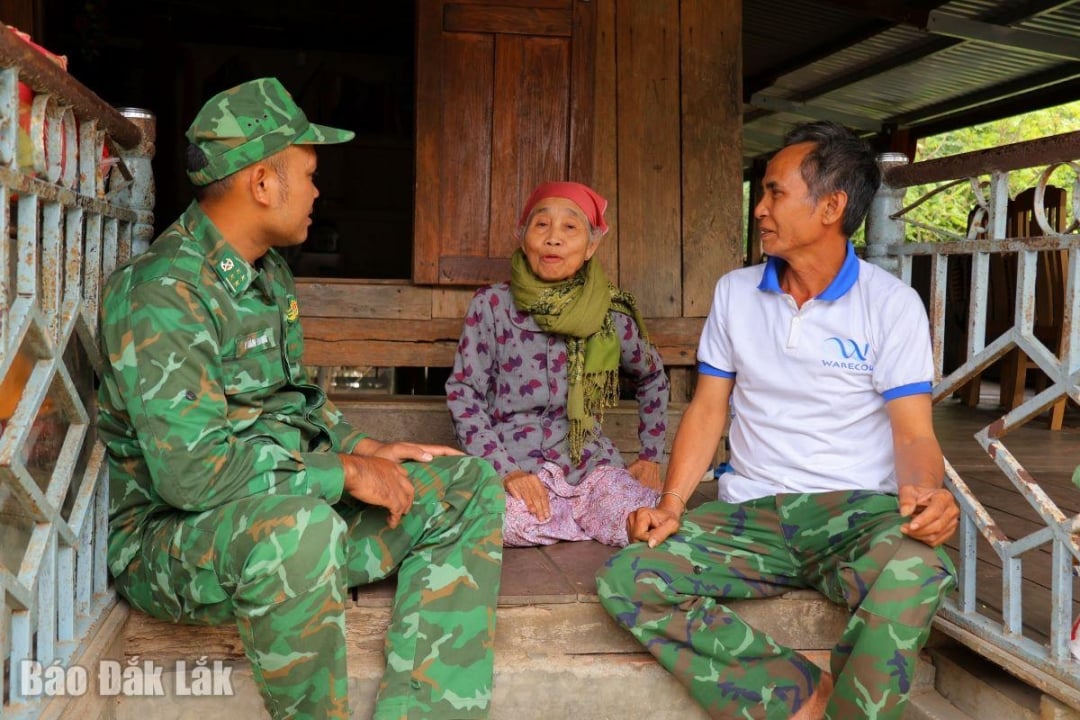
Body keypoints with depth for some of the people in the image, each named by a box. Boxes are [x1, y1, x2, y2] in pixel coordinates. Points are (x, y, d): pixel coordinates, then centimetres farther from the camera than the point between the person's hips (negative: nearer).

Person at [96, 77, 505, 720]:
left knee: (468, 486, 0)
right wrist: (345, 471, -19)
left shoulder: (268, 271, 12)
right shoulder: (165, 289, -19)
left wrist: (366, 448, 6)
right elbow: (191, 468, -28)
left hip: (290, 502, 9)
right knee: (301, 525, -42)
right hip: (170, 535, -9)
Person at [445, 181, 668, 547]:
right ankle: (596, 518, -6)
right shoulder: (492, 305, -5)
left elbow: (653, 378, 20)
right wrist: (505, 470, -14)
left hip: (590, 465, 1)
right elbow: (463, 392, -5)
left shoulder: (612, 315, 2)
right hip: (515, 462, -1)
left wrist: (651, 456, 13)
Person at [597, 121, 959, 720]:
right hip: (751, 514, 3)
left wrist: (925, 494, -27)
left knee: (910, 569, -38)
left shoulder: (892, 304, 0)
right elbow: (707, 410, 9)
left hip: (856, 511, -2)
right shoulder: (734, 293, 10)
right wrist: (670, 505, -5)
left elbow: (913, 433, -4)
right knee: (625, 579, -23)